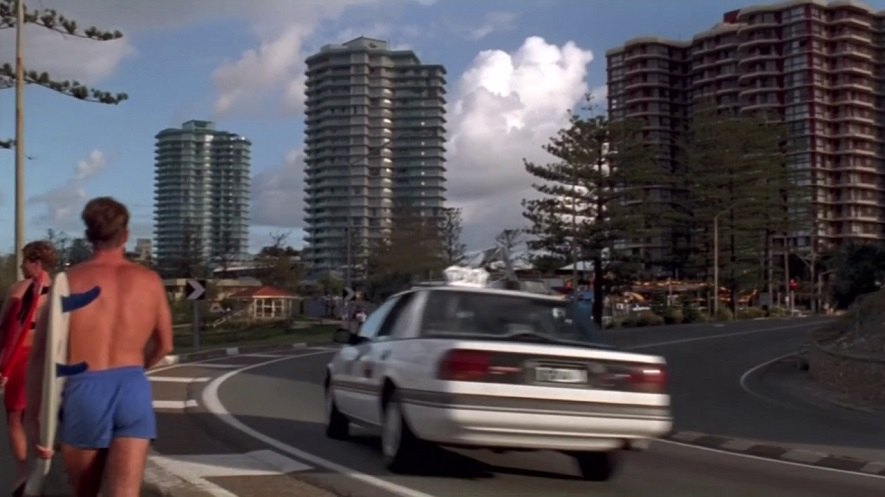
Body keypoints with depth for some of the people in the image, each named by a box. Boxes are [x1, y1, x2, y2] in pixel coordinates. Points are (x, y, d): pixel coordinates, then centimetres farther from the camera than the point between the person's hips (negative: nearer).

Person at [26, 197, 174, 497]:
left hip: (83, 393, -1)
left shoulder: (68, 281, -1)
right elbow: (164, 345, 20)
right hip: (134, 390, 1)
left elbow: (41, 354, -1)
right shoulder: (150, 281, 7)